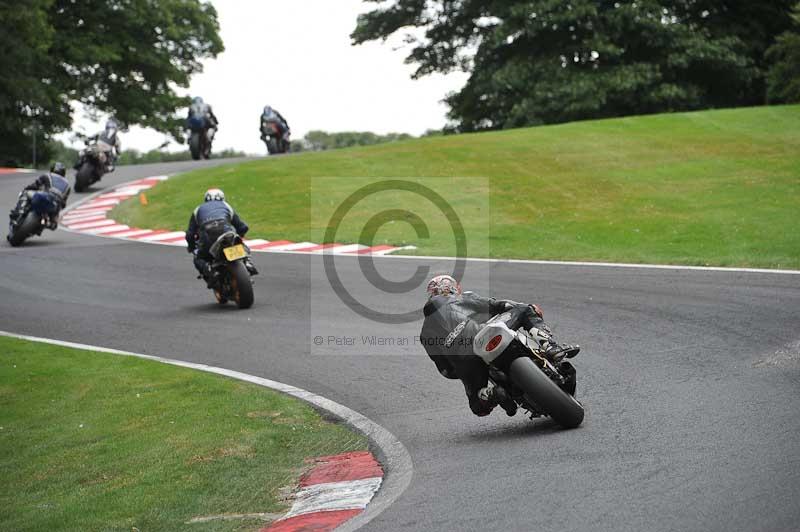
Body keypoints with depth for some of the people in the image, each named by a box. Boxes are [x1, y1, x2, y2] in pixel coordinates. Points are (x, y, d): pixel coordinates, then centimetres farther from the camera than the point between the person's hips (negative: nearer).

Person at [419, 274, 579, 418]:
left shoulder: (425, 334, 28)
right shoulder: (462, 299, 23)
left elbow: (445, 369, 23)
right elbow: (494, 305, 15)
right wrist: (529, 307, 17)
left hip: (463, 363, 2)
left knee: (479, 407, 24)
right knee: (526, 312, 16)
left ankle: (492, 394, -12)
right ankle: (550, 347, -9)